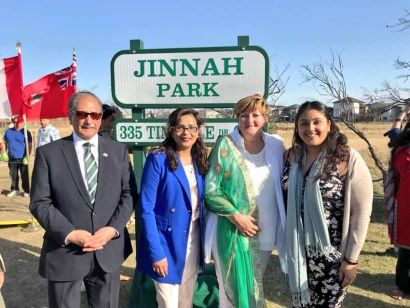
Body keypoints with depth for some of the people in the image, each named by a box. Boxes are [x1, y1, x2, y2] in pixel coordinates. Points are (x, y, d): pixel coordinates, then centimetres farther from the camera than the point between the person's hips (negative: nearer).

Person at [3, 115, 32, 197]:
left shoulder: (26, 132, -5)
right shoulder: (8, 131, 8)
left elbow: (30, 145, -7)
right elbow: (5, 142, 19)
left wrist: (27, 157, -15)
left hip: (22, 158, -4)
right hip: (12, 158, 4)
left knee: (24, 176, 0)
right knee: (13, 175, 12)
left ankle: (26, 191, 7)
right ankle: (14, 190, 25)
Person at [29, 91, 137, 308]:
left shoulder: (118, 151, 4)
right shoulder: (48, 153, -3)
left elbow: (129, 194, 2)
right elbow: (39, 202, -6)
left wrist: (113, 228, -12)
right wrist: (69, 233, -16)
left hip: (108, 252, 2)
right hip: (65, 253, -2)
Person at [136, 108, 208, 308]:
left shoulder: (200, 160, 4)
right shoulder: (158, 159, -14)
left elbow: (201, 203, 9)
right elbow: (146, 209, -16)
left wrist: (205, 241, 3)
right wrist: (156, 252, -19)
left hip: (194, 240, 6)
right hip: (167, 242, -5)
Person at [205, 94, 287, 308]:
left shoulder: (277, 145, 2)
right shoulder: (225, 145, -9)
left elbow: (283, 185, 12)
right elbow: (210, 190, -9)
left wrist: (283, 223, 5)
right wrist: (235, 216, -18)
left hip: (266, 233, 4)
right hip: (232, 231, -3)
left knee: (255, 287, 20)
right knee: (234, 288, 8)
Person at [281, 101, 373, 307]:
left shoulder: (348, 159, -14)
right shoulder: (291, 156, -1)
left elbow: (361, 212, -12)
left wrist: (351, 259, -10)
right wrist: (284, 241, 6)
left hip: (332, 254, -4)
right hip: (296, 252, 4)